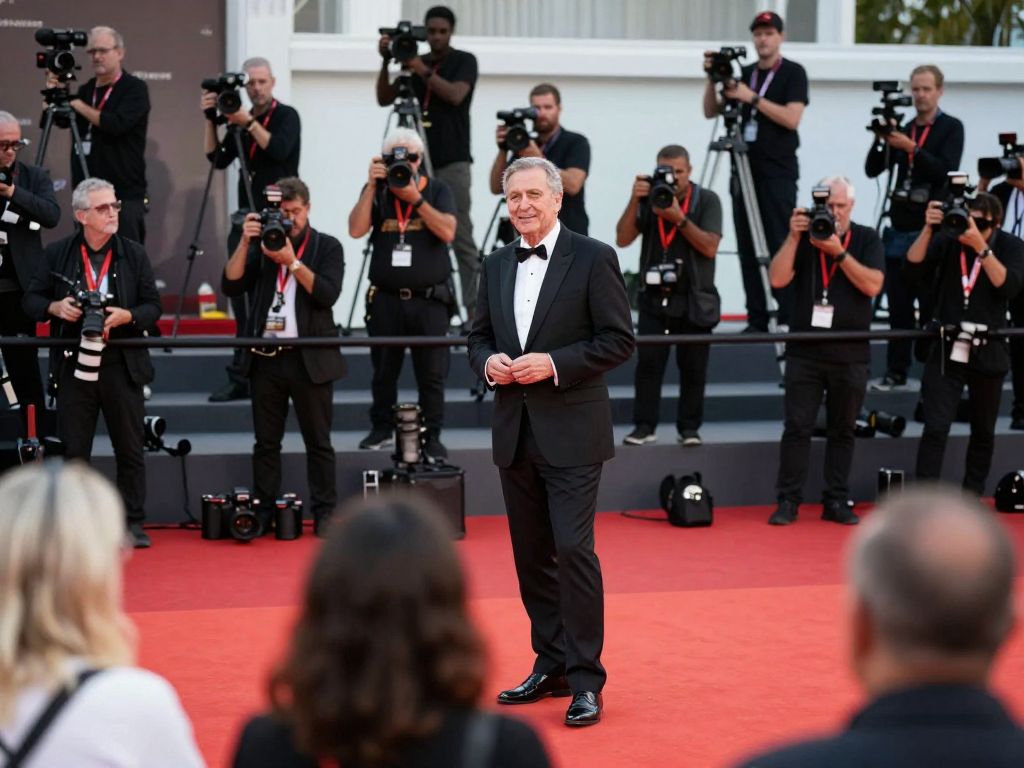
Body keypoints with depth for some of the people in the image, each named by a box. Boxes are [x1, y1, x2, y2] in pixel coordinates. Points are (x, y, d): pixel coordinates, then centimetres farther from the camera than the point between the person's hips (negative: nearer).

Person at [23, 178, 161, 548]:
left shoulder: (134, 254, 3)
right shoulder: (57, 253, 2)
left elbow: (153, 307, 4)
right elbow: (31, 300, 6)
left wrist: (126, 316, -16)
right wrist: (55, 308, -15)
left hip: (121, 367, 0)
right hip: (74, 367, 0)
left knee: (130, 449, 5)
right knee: (74, 450, 5)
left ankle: (133, 523, 14)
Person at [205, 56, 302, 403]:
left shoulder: (287, 116, 0)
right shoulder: (239, 121, 15)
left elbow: (279, 149, -17)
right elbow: (217, 158, 6)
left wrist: (249, 123, -20)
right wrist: (211, 120, -3)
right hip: (247, 218, 6)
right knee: (242, 298, 3)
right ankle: (242, 378, 5)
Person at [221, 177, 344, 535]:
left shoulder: (327, 247, 3)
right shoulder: (261, 244, 11)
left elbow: (327, 294, -12)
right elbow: (231, 286, 0)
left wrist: (292, 261, -19)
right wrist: (245, 242, -9)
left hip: (310, 358, -3)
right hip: (265, 357, 3)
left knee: (318, 441, 2)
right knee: (266, 442, 7)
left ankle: (324, 513, 5)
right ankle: (263, 513, 11)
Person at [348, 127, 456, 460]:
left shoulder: (437, 190, 4)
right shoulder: (376, 191, 7)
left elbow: (447, 231, -11)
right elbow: (356, 230, -7)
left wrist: (415, 199, -17)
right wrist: (372, 186, -12)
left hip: (429, 299, -1)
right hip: (385, 299, 1)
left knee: (432, 373, -2)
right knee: (383, 370, 10)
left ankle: (432, 436, 5)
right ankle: (382, 429, 24)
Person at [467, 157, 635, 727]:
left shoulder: (594, 259, -6)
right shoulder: (497, 267, 12)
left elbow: (620, 339, -8)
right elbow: (479, 336, 19)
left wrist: (554, 364, -18)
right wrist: (489, 362, -4)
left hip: (571, 433, -6)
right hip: (516, 434, 6)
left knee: (573, 549, -11)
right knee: (532, 554, 11)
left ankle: (586, 680, -5)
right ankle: (551, 667, 22)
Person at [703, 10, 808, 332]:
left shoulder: (793, 73, 0)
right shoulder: (742, 74, 15)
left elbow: (791, 118, -12)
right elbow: (711, 112, 14)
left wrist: (752, 98, -16)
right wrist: (712, 79, -1)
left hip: (778, 174, -5)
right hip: (745, 171, 5)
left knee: (778, 247, -11)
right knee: (748, 249, 1)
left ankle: (787, 318, -11)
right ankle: (757, 318, 2)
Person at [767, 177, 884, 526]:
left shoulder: (866, 239, 3)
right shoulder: (803, 237, 4)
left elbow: (872, 285, -11)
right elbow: (778, 279, -8)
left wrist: (838, 252, -18)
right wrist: (793, 238, -17)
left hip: (850, 353, 0)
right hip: (805, 350, 0)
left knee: (843, 430, 6)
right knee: (797, 427, -3)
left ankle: (836, 501, 13)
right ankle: (788, 501, 1)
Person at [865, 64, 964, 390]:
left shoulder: (951, 128, 1)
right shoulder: (902, 130, 13)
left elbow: (946, 170, -13)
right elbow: (872, 170, 8)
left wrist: (912, 148, -21)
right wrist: (880, 140, -9)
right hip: (900, 228, 4)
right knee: (898, 303, 4)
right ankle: (896, 371, 8)